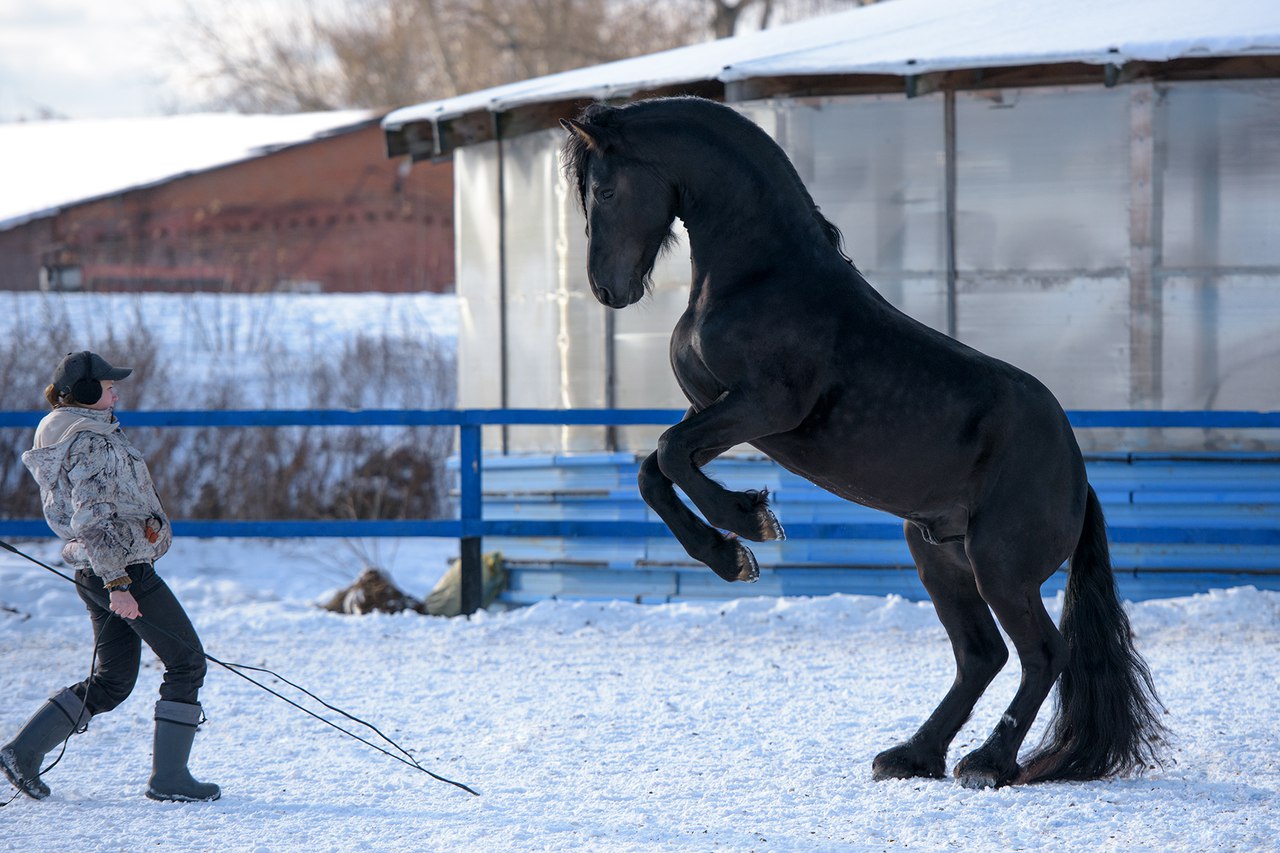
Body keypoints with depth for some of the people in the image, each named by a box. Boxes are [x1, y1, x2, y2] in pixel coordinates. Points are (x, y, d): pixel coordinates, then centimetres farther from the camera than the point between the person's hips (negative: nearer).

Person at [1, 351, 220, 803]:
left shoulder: (61, 436, 14)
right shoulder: (92, 443, -17)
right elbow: (93, 521, -24)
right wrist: (117, 585, -26)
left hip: (94, 572, 10)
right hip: (126, 566, -10)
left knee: (112, 680, 13)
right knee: (187, 663, 1)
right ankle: (168, 777, 1)